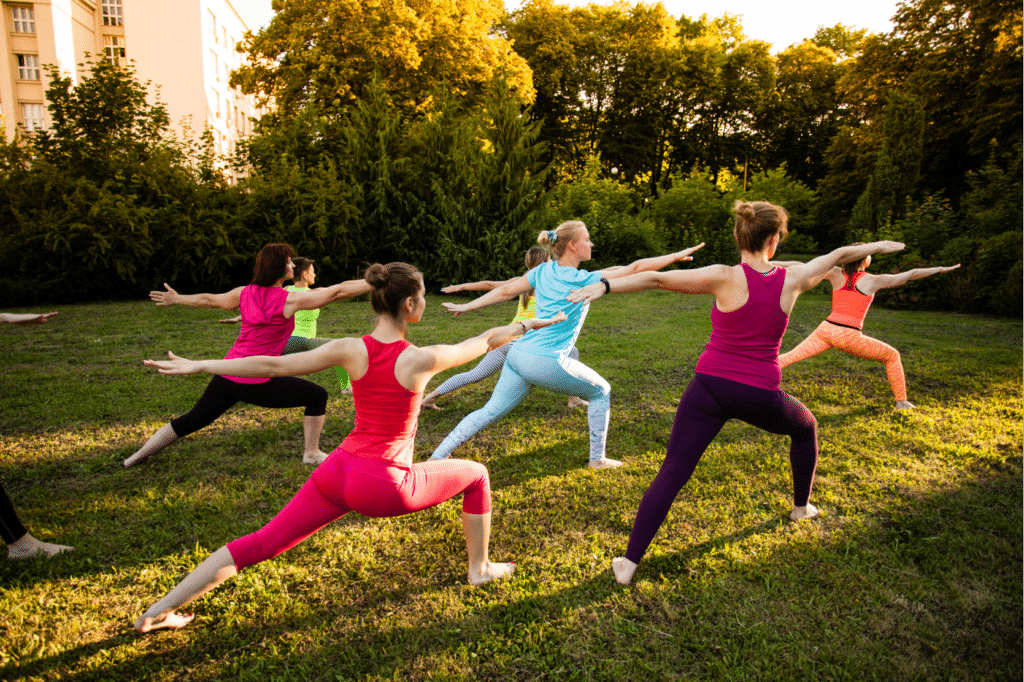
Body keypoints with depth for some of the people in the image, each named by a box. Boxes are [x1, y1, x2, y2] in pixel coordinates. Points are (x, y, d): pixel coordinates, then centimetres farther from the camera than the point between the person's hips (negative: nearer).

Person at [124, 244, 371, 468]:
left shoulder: (245, 293, 4)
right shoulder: (288, 300, -13)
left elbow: (208, 300, 19)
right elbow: (338, 291, -14)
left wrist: (176, 299, 37)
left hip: (227, 374, 7)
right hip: (255, 383, -7)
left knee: (193, 420, 25)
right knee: (317, 396, 7)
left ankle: (139, 455, 37)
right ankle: (311, 453, 15)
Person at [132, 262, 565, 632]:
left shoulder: (349, 350, -5)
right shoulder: (421, 360, -15)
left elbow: (272, 364, -4)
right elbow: (484, 342, 1)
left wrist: (199, 365, 6)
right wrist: (526, 324, 19)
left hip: (339, 472, 4)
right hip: (387, 486, -4)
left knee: (261, 544, 16)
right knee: (475, 474, 17)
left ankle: (158, 612, 19)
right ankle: (480, 568, 31)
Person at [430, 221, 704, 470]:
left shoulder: (543, 271, 10)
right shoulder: (583, 281, -8)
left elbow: (505, 290, 12)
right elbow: (635, 268, -5)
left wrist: (466, 306, 21)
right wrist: (678, 255, 3)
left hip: (518, 354, 7)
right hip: (546, 363, -7)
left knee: (491, 411, 12)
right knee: (601, 391, 15)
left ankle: (437, 457, 9)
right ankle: (597, 459, 23)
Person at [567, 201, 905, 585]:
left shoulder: (725, 277, -10)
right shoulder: (791, 279, -1)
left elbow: (657, 278, -19)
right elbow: (838, 256, 19)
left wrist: (604, 286, -20)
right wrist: (875, 246, 38)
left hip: (710, 387, -2)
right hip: (759, 395, 2)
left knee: (671, 475, 0)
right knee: (806, 427, 35)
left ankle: (629, 562, -4)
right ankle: (802, 506, 51)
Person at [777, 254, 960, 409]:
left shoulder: (836, 274, 9)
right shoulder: (874, 280, 4)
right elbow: (911, 274, 13)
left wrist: (773, 264, 4)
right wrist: (941, 269, 26)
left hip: (826, 330, 3)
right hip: (849, 336, -2)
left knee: (790, 357, 4)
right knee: (892, 356, 18)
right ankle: (901, 401, 25)